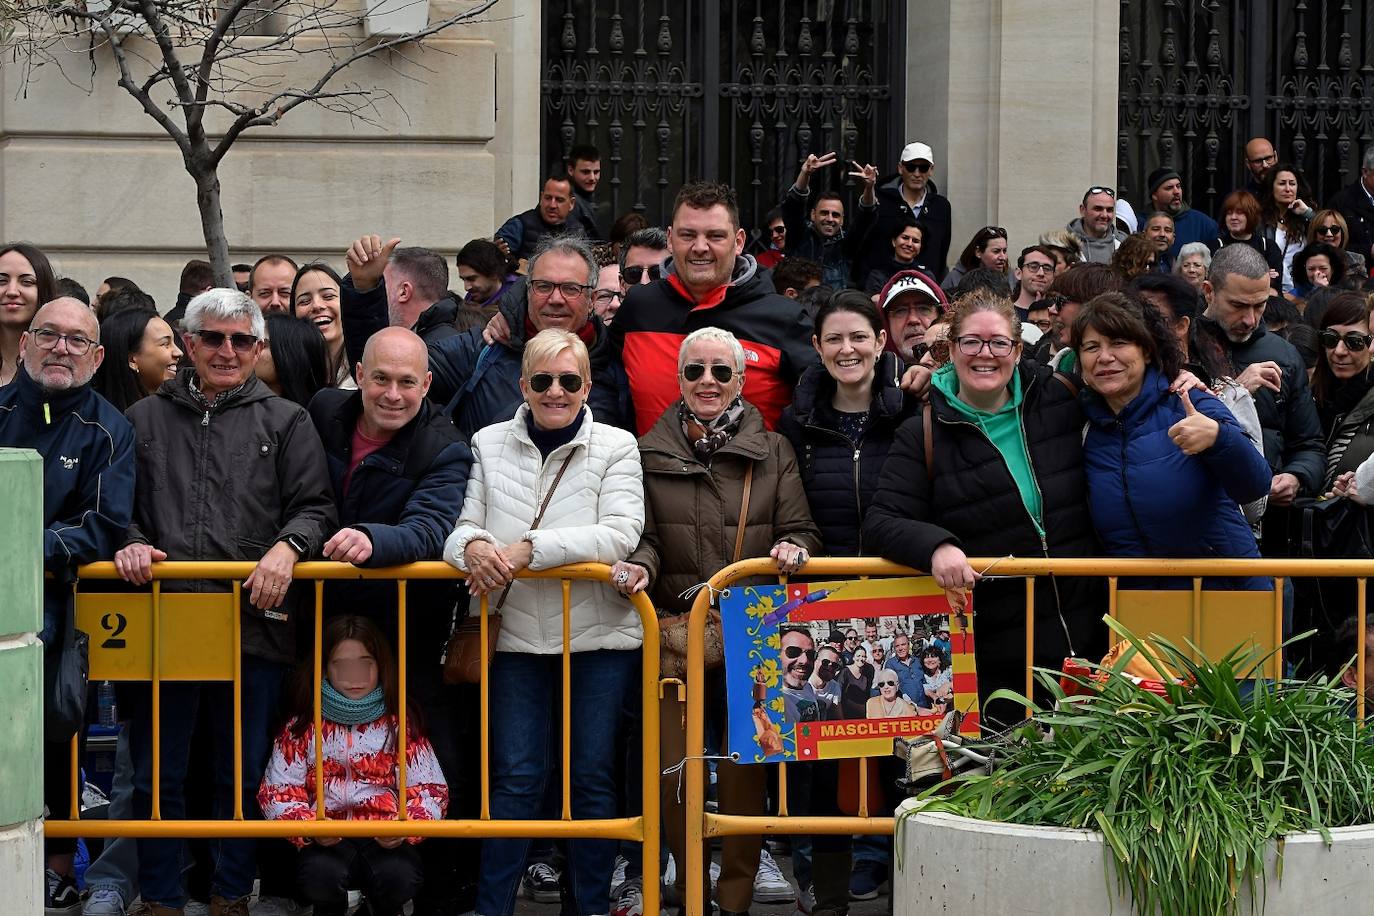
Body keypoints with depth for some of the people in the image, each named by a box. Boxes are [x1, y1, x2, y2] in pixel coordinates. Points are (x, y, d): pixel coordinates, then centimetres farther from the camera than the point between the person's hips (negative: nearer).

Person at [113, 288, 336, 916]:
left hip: (253, 621, -1)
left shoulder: (286, 422, 11)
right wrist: (128, 543, -6)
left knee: (242, 775, 7)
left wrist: (289, 545, -15)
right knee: (157, 775, 6)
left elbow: (315, 507, 4)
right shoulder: (146, 419, 14)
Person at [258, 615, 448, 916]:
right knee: (320, 874, -34)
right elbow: (278, 790, 1)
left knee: (400, 875, -32)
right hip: (327, 839, 0)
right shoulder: (304, 726, 6)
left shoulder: (399, 723, 7)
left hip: (385, 839, 0)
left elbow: (429, 789, 3)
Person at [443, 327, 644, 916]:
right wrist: (473, 544, -20)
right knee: (516, 778, 1)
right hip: (519, 635, 2)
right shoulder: (490, 444, 8)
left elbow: (619, 535, -13)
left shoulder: (615, 447, -1)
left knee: (593, 777, 4)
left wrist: (529, 548, -21)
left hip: (599, 632, -1)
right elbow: (461, 527, 5)